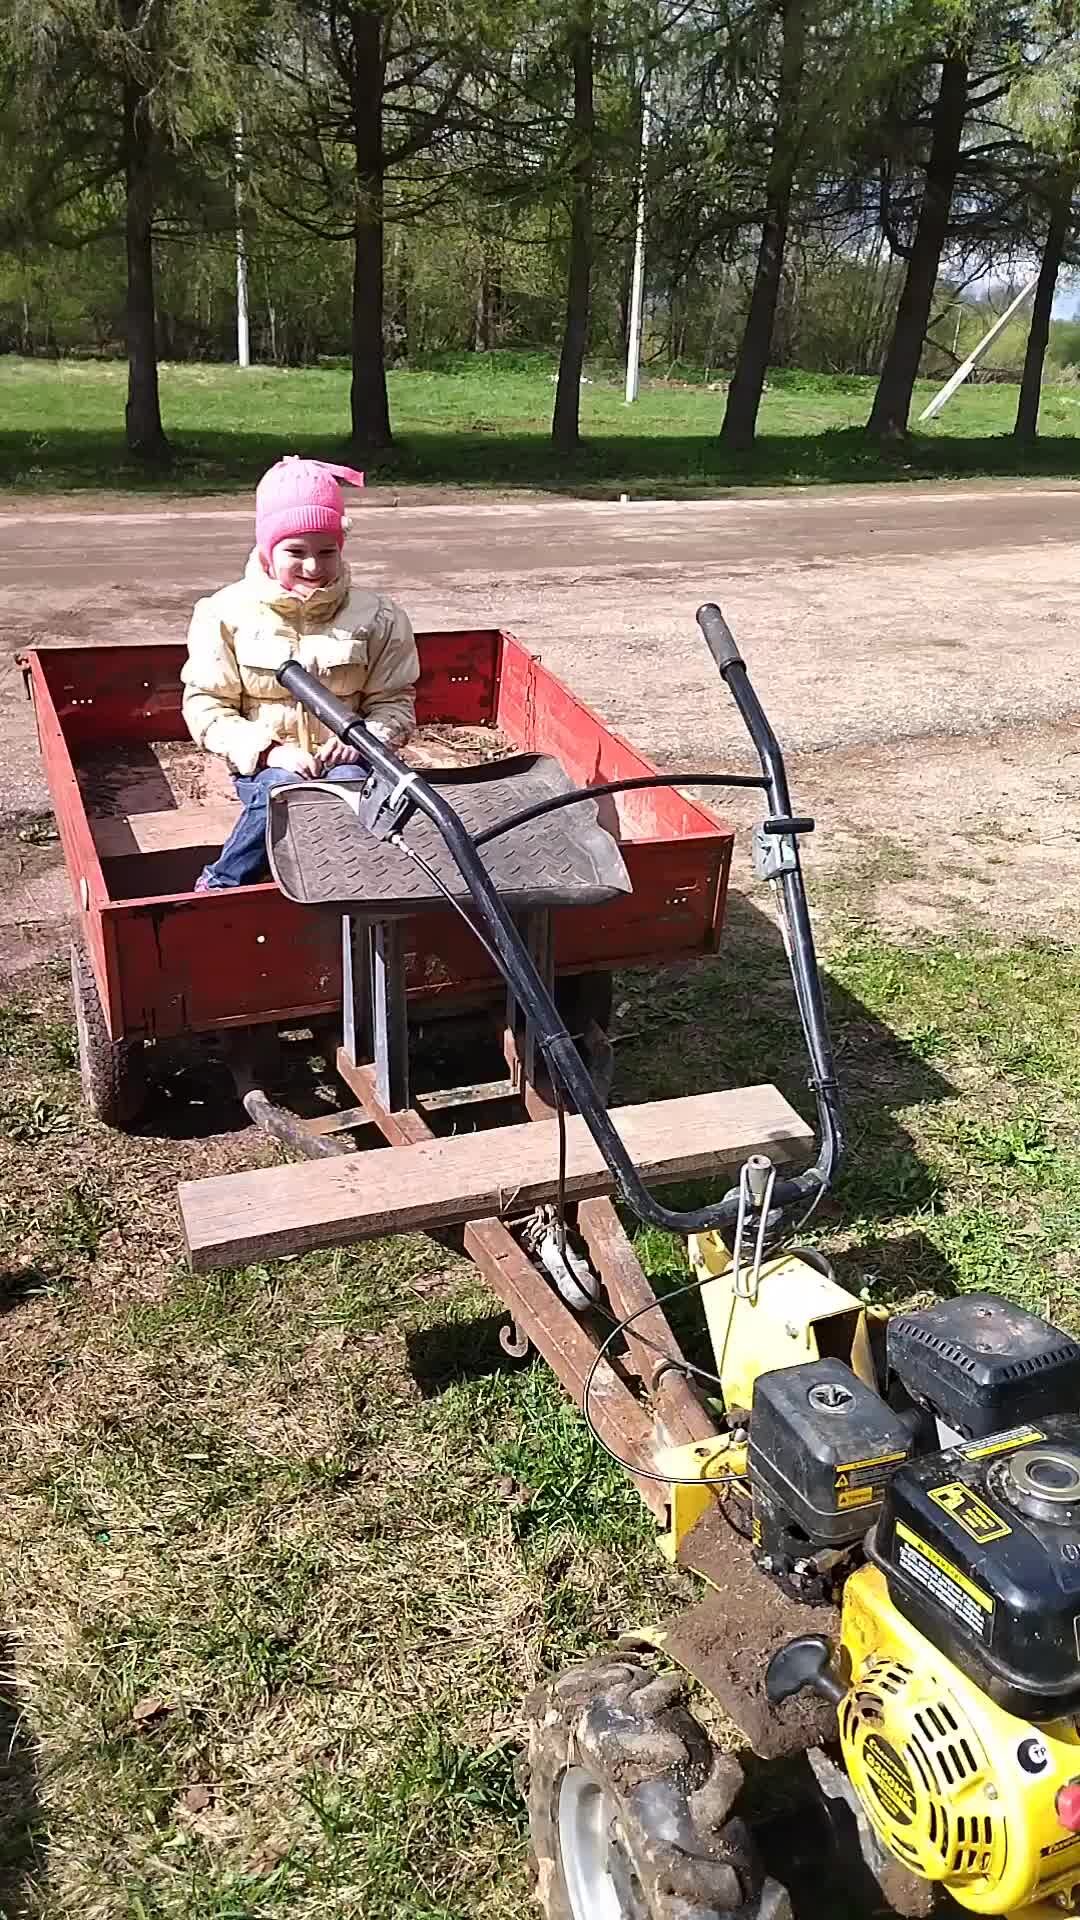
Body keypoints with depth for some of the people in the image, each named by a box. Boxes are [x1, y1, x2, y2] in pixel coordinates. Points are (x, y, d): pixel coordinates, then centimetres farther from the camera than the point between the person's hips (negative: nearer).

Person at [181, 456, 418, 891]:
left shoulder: (376, 616, 2)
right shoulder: (228, 612, -1)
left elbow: (395, 703, 5)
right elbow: (206, 707, -1)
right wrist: (268, 749, -18)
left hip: (342, 759, 1)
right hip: (264, 764, -1)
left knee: (350, 783, -34)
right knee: (284, 789, -36)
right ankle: (222, 886, -16)